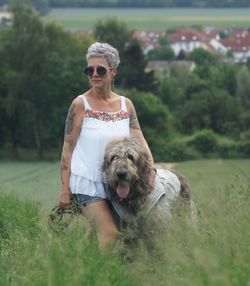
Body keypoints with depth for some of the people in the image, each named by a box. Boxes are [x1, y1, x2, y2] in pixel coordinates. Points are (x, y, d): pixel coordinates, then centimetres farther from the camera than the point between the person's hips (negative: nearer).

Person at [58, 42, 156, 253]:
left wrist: (151, 168, -17)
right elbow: (68, 147, -4)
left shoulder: (126, 105, 8)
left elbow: (139, 141, 1)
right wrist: (64, 188, -7)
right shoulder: (80, 104, -4)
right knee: (111, 234, -18)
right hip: (88, 182, -5)